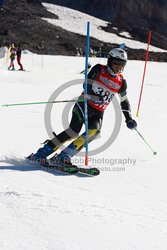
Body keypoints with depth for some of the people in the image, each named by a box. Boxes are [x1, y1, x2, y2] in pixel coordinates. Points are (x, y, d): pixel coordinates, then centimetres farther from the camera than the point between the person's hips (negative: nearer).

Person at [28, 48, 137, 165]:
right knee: (74, 130, -24)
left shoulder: (121, 82, 8)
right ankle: (42, 153, -17)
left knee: (94, 131, -28)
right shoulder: (99, 70, -2)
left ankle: (64, 155, -28)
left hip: (98, 112, 3)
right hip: (84, 104, -3)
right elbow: (87, 85, -11)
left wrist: (129, 119, 13)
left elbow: (124, 102, 21)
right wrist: (95, 97, -28)